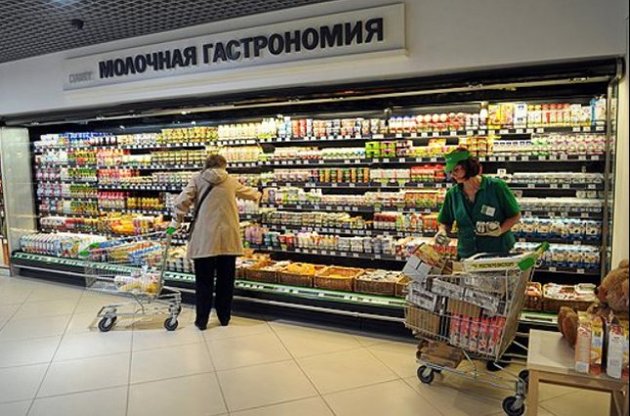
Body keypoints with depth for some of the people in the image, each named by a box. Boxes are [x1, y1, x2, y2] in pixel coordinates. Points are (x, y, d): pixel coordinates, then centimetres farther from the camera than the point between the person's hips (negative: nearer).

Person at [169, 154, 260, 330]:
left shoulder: (197, 179, 4)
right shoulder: (231, 181, 11)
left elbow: (182, 201, -7)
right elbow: (247, 191, 29)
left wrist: (175, 223, 1)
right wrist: (258, 195, 50)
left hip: (205, 238, -1)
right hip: (228, 237, 2)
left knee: (204, 281, 8)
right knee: (225, 280, 12)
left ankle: (202, 320, 16)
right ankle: (224, 318, 23)